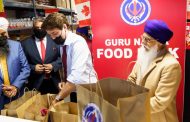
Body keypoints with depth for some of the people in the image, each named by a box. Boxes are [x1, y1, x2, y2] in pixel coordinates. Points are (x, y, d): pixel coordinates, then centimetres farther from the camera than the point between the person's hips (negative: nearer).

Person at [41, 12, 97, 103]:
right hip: (74, 91, 7)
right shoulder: (62, 44, 2)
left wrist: (57, 98, -31)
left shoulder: (78, 42, -22)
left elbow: (76, 75, -33)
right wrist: (65, 82, -3)